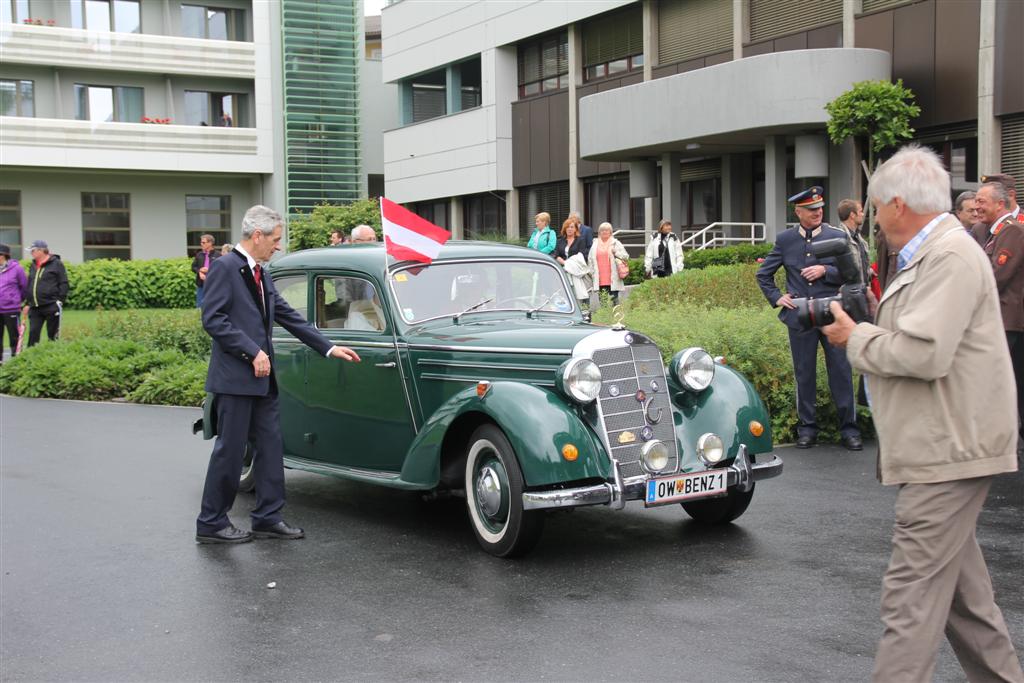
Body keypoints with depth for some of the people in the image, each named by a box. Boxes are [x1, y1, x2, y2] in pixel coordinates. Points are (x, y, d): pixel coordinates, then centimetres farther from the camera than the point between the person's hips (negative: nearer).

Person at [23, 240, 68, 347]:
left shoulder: (56, 264, -3)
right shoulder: (33, 266, 17)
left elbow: (63, 283, -6)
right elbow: (29, 286, 22)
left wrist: (60, 300, -13)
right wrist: (28, 303, 17)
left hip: (51, 306, -6)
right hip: (35, 308, 6)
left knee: (53, 334, 1)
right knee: (33, 333, -1)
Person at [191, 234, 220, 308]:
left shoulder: (217, 255, -6)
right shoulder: (199, 255, 10)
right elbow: (193, 267, 11)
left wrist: (209, 270, -16)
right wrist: (199, 271, -9)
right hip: (201, 284, 5)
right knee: (199, 305, 9)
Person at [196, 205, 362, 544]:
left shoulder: (261, 274, 16)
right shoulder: (224, 267, -10)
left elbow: (288, 315, 18)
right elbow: (213, 319, -17)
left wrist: (329, 348, 15)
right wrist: (252, 352, -19)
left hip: (262, 377, 9)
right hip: (234, 376, -8)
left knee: (270, 446, 9)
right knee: (230, 449, -2)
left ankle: (267, 518, 18)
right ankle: (211, 523, 9)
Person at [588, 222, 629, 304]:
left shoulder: (616, 243, 7)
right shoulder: (595, 244, 16)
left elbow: (626, 257, 5)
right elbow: (590, 259, 20)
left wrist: (616, 253, -11)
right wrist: (592, 272, 10)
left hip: (613, 280, -3)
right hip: (600, 280, 3)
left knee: (614, 299, -5)